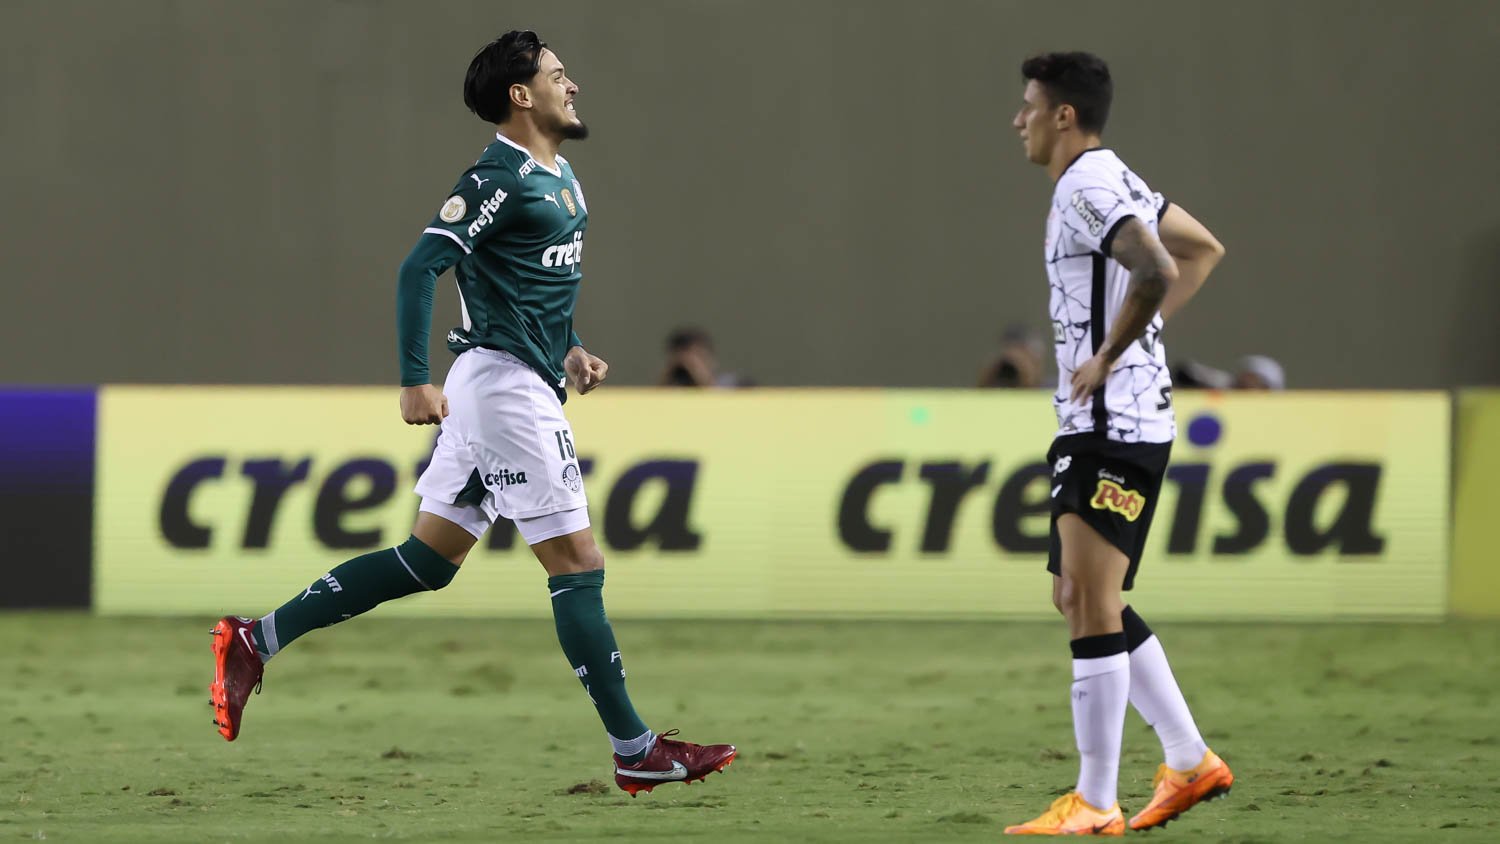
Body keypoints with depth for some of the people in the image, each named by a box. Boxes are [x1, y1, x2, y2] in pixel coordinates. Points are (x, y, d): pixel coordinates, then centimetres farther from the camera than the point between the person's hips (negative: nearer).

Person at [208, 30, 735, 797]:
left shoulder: (559, 176, 16)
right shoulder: (500, 178, -14)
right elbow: (419, 268, -20)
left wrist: (568, 350, 17)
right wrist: (415, 381, -24)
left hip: (521, 380, 10)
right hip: (506, 381, -10)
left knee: (428, 559, 11)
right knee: (577, 562, -6)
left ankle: (255, 641, 12)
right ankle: (635, 753, -2)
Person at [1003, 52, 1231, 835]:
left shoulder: (1088, 189, -15)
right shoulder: (1111, 181, 16)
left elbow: (1156, 273, -31)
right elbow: (1203, 249, 29)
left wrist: (1107, 358, -20)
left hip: (1115, 425, -11)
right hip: (1090, 423, 11)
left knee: (1092, 605, -10)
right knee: (1079, 600, 15)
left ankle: (1095, 803, -9)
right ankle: (1189, 761, 19)